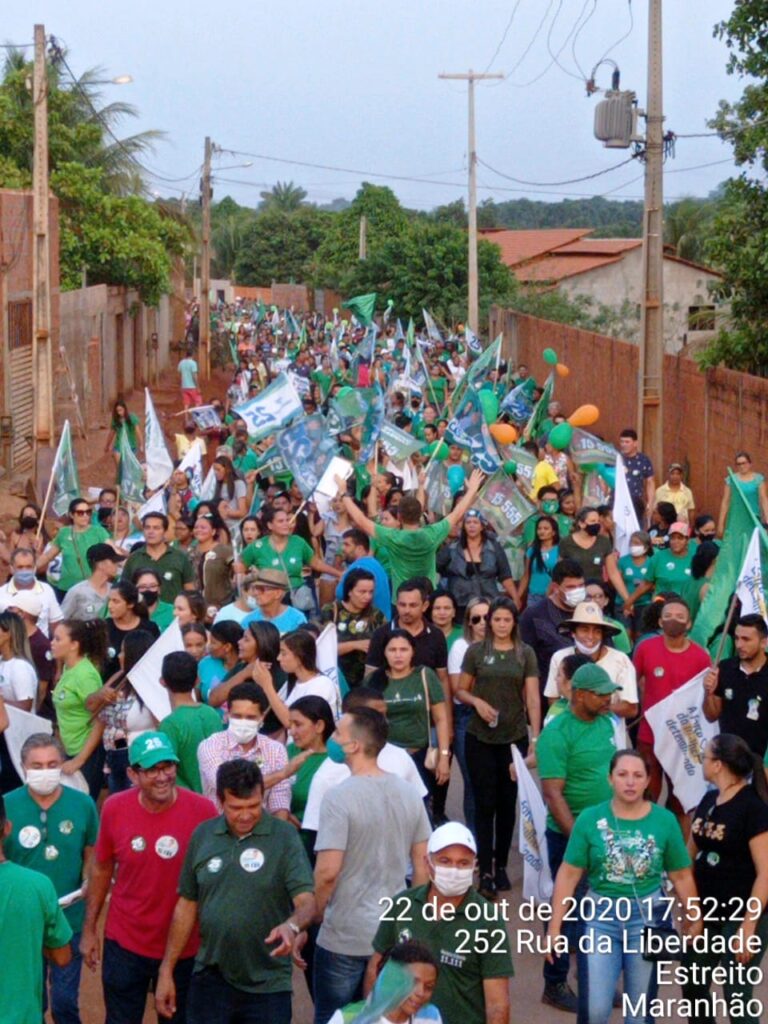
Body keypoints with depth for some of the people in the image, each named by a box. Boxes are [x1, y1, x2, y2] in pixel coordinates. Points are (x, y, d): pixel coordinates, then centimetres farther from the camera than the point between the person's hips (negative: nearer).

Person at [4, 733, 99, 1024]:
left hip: (70, 918, 0)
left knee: (65, 1000, 8)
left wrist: (88, 883, -14)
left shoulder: (83, 804, -7)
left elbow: (91, 853, 4)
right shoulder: (7, 806, -10)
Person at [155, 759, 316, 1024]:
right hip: (210, 980, 3)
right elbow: (187, 905, 9)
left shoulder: (284, 836, -9)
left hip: (267, 985, -3)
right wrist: (166, 971, 8)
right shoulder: (203, 836, 2)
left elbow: (307, 900, -15)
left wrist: (292, 926, -38)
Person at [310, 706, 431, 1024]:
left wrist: (314, 915, -5)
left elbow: (327, 871, -21)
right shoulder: (408, 793, 2)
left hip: (345, 937, -6)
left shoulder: (339, 797, -18)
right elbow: (423, 865, 7)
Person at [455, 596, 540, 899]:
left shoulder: (525, 653, 1)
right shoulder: (476, 651, 0)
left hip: (515, 738, 1)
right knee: (485, 803, -2)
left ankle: (501, 865, 19)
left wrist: (536, 738, -7)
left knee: (507, 803, 9)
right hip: (480, 738, -1)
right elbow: (460, 690, 6)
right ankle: (485, 870, -3)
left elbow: (533, 698, -1)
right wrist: (477, 702, -14)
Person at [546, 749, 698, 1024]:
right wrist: (555, 926, -5)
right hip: (600, 916, 0)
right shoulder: (590, 819, -5)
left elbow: (681, 877, 6)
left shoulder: (664, 820, -3)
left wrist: (693, 918, 9)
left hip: (648, 918, 1)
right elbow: (568, 875, -3)